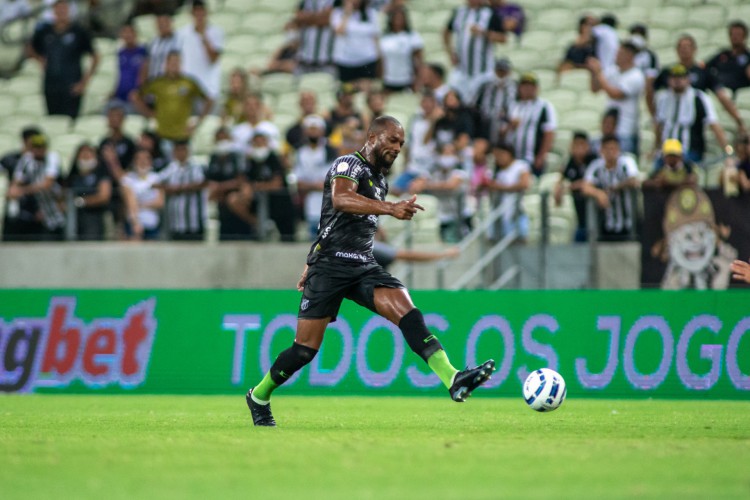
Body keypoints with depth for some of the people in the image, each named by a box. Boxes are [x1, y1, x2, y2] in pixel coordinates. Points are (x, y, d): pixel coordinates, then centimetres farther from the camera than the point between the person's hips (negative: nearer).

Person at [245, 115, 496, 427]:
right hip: (330, 266, -7)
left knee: (407, 313, -18)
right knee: (306, 349, -4)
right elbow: (340, 200, -30)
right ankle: (258, 397, 20)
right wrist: (390, 208, -43)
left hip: (363, 267, 7)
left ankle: (453, 381, -33)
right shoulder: (349, 165, -7)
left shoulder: (380, 180, 19)